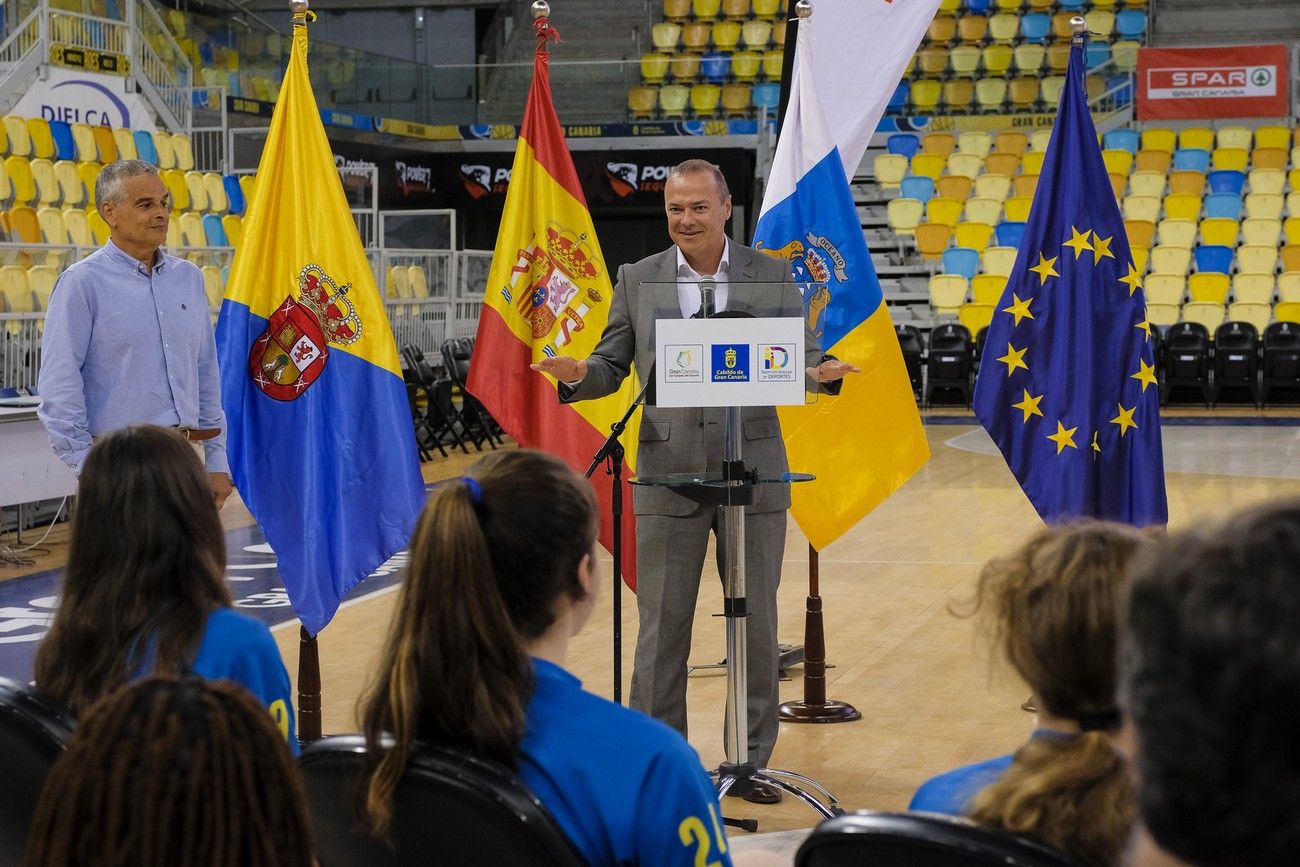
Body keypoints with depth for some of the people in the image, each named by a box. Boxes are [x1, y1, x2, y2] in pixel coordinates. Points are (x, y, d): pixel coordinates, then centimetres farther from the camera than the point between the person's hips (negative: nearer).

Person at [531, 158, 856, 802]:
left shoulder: (773, 276, 4)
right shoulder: (637, 280, 6)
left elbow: (802, 356, 5)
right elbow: (612, 365, 8)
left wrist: (823, 371, -18)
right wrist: (578, 374, -14)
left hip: (753, 473, 0)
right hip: (668, 476, 0)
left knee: (756, 624, 7)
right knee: (661, 627, 3)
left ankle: (752, 761, 19)